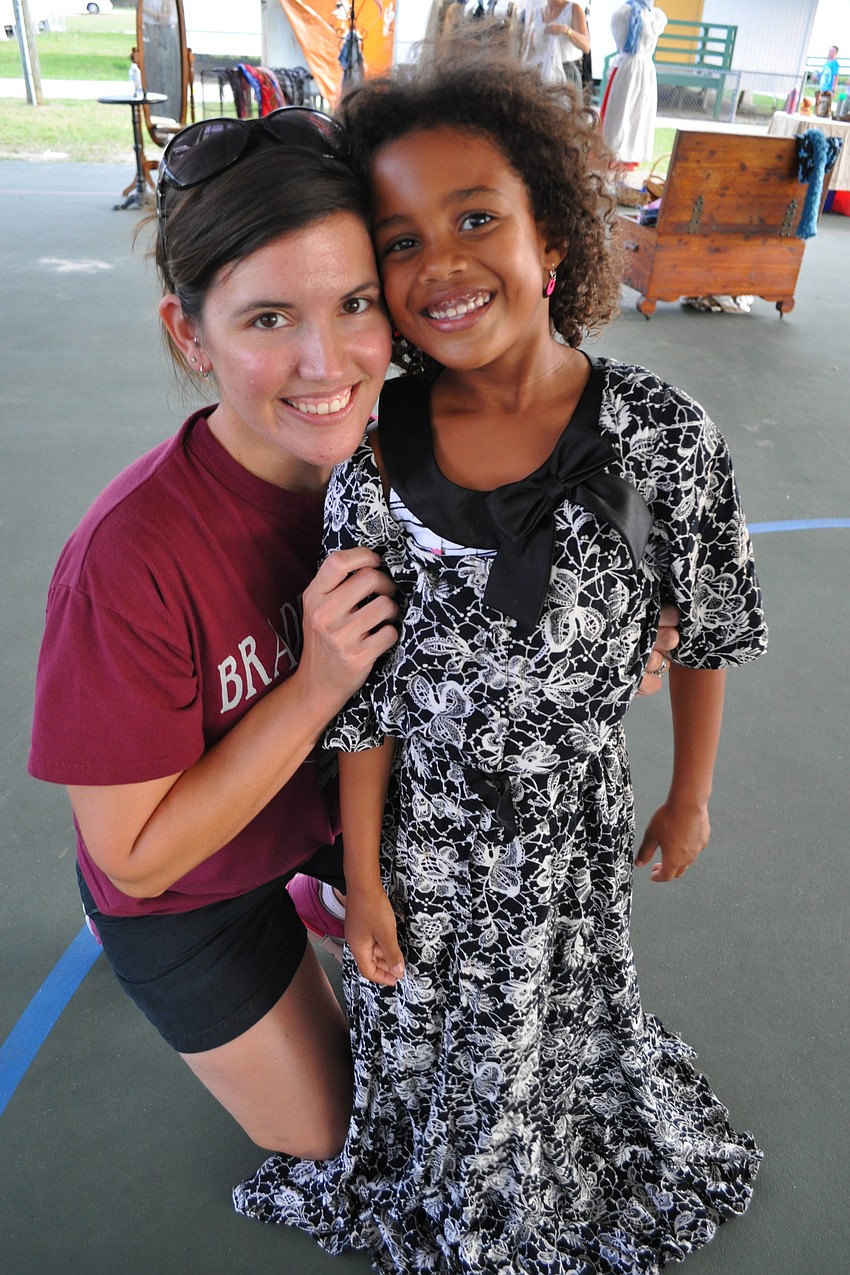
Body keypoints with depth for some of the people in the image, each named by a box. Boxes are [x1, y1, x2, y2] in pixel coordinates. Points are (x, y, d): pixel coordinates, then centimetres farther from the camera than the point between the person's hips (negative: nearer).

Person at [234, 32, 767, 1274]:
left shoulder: (661, 435, -20)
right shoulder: (373, 458, -18)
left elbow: (711, 632, -5)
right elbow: (363, 699, -11)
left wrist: (691, 796, 5)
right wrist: (364, 881, -4)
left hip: (572, 822, 0)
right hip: (420, 824, 1)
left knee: (547, 1023, 28)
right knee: (424, 1029, 27)